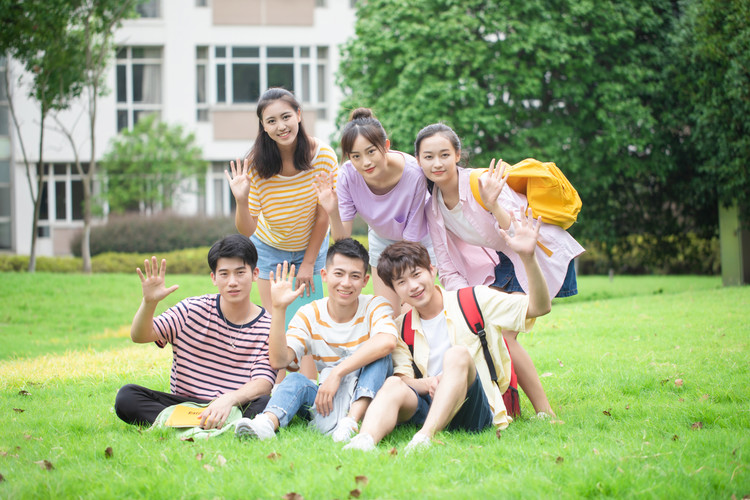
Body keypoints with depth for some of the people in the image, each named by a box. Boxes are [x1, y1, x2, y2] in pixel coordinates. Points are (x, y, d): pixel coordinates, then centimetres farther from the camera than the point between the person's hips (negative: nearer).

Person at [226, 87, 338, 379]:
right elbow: (247, 230, -23)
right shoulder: (256, 167, -25)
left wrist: (309, 263, -9)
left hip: (310, 246, 0)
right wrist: (241, 201, -42)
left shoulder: (323, 157, -27)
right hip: (269, 248, 1)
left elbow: (323, 215, -15)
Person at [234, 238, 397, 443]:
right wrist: (278, 309, -21)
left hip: (368, 396, -2)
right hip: (330, 402, 2)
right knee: (296, 381, -24)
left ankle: (353, 419, -44)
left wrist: (337, 373, -36)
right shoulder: (309, 315, 1)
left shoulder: (376, 307, -7)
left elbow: (387, 342, -31)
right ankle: (267, 422, -51)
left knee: (379, 356, -27)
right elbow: (278, 361, -13)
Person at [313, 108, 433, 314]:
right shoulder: (349, 175, -29)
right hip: (382, 240, 3)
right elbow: (343, 240, -23)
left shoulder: (413, 175, -38)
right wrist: (333, 214, -43)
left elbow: (412, 238, -26)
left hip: (419, 240, -3)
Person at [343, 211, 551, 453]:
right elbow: (402, 377, 5)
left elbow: (539, 306, -2)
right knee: (394, 385, -29)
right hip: (427, 409, 2)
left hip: (476, 411, -2)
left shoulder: (473, 301, 6)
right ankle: (365, 441, -59)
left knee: (457, 354, -30)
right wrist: (425, 384, -20)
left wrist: (528, 257, -19)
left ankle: (425, 437, -50)